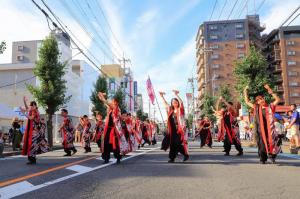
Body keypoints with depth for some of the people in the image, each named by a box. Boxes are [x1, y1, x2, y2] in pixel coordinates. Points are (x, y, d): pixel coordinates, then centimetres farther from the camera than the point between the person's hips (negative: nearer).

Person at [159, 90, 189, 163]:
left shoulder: (180, 110, -1)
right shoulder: (170, 110, 12)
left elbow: (181, 102, -19)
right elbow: (165, 103, 23)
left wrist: (176, 95, -26)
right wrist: (162, 96, 19)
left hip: (180, 129, -5)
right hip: (173, 130, 5)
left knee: (181, 143, -6)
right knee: (172, 143, 3)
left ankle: (186, 155, 11)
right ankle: (172, 158, 9)